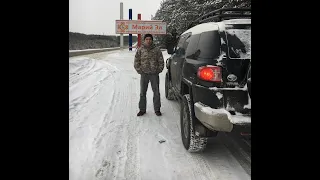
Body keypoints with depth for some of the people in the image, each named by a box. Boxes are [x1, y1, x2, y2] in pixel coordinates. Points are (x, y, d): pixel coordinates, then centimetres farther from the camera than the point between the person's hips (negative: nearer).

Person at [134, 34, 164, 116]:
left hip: (154, 74, 0)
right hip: (144, 74, 1)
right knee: (142, 93, 7)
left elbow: (161, 62, 6)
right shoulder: (140, 50, 3)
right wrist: (140, 71, -2)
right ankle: (142, 109, 18)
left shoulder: (157, 50, 3)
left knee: (156, 92, 5)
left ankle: (157, 109, 17)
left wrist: (158, 70, -2)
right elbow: (136, 62, 6)